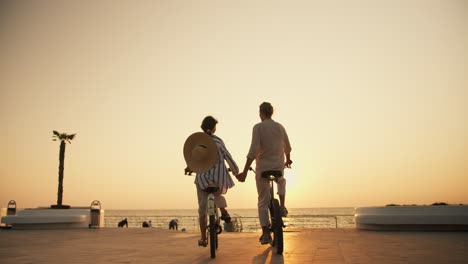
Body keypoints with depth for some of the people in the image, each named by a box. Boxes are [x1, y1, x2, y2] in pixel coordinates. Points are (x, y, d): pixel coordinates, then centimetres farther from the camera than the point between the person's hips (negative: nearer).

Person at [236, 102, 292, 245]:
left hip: (262, 168, -3)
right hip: (279, 166, 3)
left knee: (263, 202, 8)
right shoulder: (280, 127, 3)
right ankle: (282, 206, 22)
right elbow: (287, 147, 14)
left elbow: (253, 150, -20)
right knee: (281, 181, 38)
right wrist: (288, 159, 36)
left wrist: (244, 172, -20)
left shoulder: (258, 127, -10)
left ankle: (266, 233, 4)